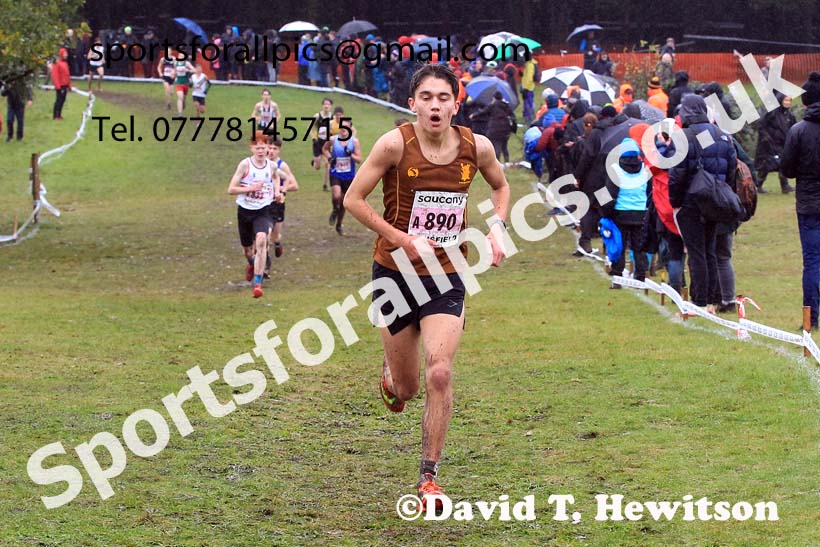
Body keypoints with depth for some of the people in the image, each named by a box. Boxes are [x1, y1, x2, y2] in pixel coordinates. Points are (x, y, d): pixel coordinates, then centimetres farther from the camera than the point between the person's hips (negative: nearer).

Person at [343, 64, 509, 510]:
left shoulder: (477, 148, -5)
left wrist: (496, 229, -1)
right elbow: (353, 199, -9)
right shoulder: (395, 144, -15)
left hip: (447, 276, 1)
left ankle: (429, 477, 0)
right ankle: (391, 372, 48)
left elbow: (500, 187, 16)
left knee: (440, 375, -14)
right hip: (395, 272, -1)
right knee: (405, 389, 8)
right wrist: (403, 239, -17)